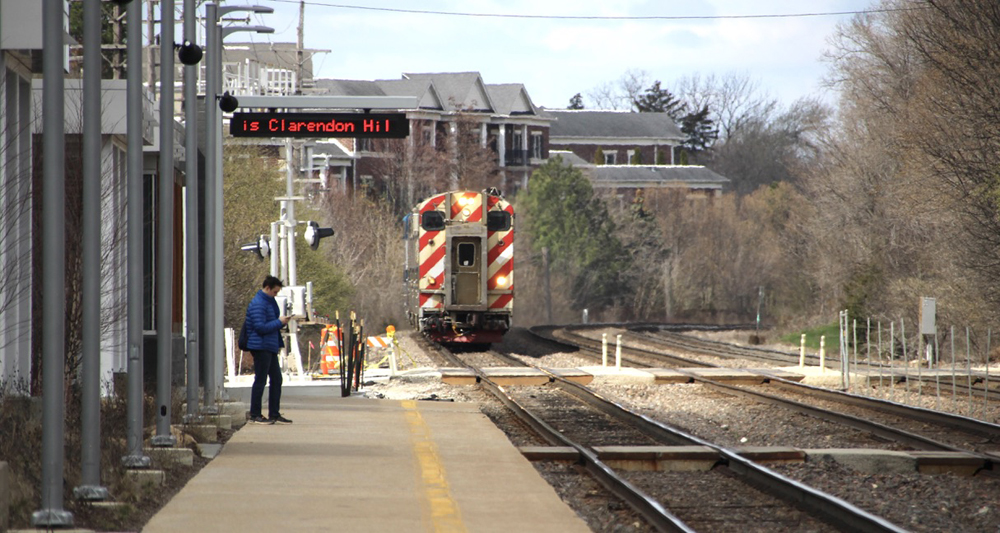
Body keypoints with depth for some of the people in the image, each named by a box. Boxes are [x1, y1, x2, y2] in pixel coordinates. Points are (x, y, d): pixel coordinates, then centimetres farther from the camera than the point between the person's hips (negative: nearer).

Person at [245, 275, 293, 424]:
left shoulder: (270, 302, 17)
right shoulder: (258, 304, -14)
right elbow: (260, 327, -20)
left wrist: (282, 322, 7)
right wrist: (279, 322, -14)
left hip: (270, 347, 10)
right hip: (261, 348, -10)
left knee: (276, 379, 11)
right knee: (260, 380, -5)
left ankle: (274, 413, 16)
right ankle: (255, 415, 1)